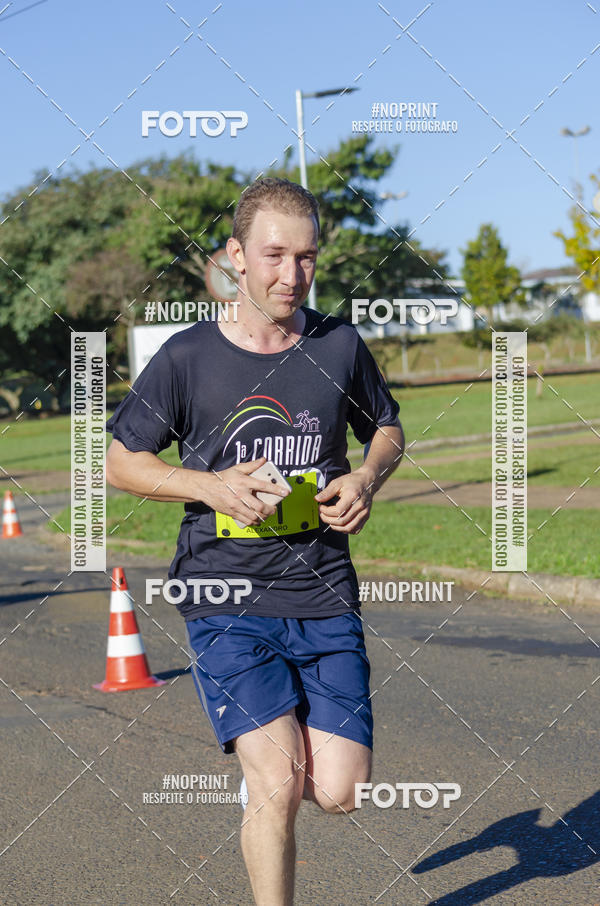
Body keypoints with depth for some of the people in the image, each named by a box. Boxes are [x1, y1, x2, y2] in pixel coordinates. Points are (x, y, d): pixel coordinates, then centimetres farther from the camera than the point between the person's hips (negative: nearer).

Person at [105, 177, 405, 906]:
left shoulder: (339, 346, 3)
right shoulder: (186, 358, -4)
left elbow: (386, 430, 20)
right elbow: (121, 462, 5)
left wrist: (367, 478, -3)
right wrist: (210, 485, -12)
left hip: (324, 598, 3)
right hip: (226, 600, -3)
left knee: (340, 791, -1)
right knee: (278, 784, -15)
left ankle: (267, 758, 34)